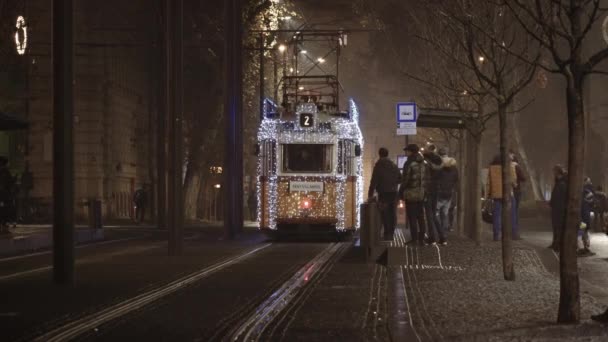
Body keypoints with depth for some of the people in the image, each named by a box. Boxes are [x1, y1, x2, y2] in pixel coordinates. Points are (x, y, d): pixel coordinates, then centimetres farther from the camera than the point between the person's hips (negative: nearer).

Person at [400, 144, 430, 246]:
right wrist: (425, 191, 14)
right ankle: (421, 238, 13)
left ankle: (414, 238, -5)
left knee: (412, 217, -2)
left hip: (411, 194, -6)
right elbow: (428, 179, 8)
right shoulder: (425, 164, 8)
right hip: (422, 194, 7)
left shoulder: (409, 164, -13)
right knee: (420, 217, 12)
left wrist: (401, 192, -4)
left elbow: (405, 180, -14)